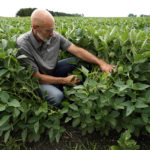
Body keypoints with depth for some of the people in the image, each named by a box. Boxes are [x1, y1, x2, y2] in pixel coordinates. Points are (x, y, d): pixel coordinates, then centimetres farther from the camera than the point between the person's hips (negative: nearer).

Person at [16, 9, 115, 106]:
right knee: (57, 96, -35)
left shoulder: (55, 37, -15)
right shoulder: (22, 45, -27)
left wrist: (101, 62, -25)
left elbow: (77, 51, -15)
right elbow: (35, 76, -23)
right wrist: (64, 81, -23)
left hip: (52, 71, 5)